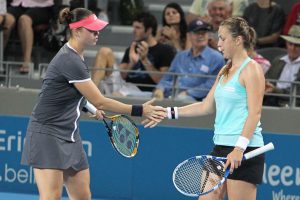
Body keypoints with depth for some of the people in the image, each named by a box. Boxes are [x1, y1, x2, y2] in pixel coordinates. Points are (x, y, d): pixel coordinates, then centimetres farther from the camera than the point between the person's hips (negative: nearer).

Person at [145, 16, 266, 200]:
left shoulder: (251, 69, -8)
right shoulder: (225, 71, 19)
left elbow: (255, 113, -16)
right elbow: (207, 106, 23)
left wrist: (239, 148, -24)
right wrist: (169, 113, 21)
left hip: (244, 151, -9)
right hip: (221, 147, 9)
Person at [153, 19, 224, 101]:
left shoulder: (216, 58, 5)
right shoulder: (180, 56, 27)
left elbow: (210, 85, -6)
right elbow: (167, 78, 26)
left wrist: (187, 93, -14)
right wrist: (160, 89, 2)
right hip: (171, 96, 5)